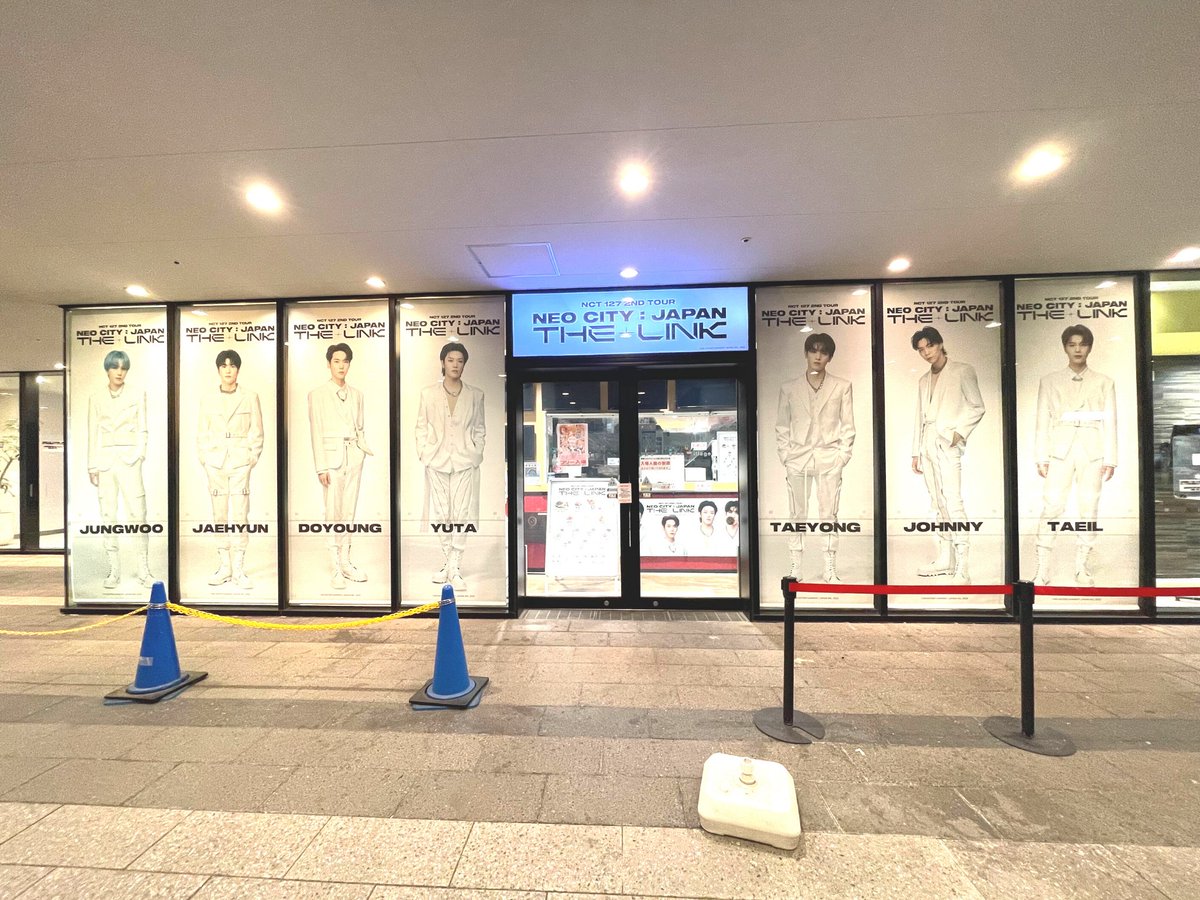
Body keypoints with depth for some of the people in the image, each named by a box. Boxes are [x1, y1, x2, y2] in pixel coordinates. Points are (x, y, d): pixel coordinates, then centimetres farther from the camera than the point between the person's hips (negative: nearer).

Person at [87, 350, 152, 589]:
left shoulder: (137, 395, 7)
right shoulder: (96, 398, 11)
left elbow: (143, 429, 5)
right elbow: (93, 433, 9)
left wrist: (138, 455, -7)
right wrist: (92, 466, 3)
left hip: (129, 460, -2)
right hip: (105, 460, 2)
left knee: (137, 514, -7)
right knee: (108, 516, 3)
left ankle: (143, 571, -2)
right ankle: (113, 571, 10)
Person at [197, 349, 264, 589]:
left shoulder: (250, 397, 3)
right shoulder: (207, 398, 8)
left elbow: (257, 432, 4)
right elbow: (202, 432, 11)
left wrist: (253, 457, -2)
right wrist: (204, 459, 3)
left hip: (240, 461, -2)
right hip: (215, 462, 2)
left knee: (239, 517, -5)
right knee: (220, 517, 7)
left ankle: (238, 570, 1)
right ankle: (224, 567, 16)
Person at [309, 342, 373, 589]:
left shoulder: (357, 394, 12)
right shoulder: (317, 394, 0)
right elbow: (316, 433, -4)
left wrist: (368, 451, 0)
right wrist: (321, 467, -9)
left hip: (354, 456, 4)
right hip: (332, 457, -4)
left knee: (349, 513, 8)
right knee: (333, 515, -2)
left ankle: (345, 562, 17)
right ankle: (335, 568, 7)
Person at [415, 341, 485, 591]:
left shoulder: (475, 395, 3)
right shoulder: (428, 393, 4)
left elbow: (479, 429, 8)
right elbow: (421, 427, 7)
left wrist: (477, 454, -1)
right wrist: (423, 454, -1)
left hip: (465, 461, -1)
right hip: (437, 461, 1)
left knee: (461, 514, -3)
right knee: (441, 514, 8)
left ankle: (454, 569, 4)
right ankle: (447, 563, 22)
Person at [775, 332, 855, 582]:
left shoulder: (842, 387, 7)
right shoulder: (789, 388, 7)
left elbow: (848, 426, 6)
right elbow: (781, 426, 7)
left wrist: (843, 455, -2)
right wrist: (785, 456, -1)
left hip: (830, 460, 0)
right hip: (797, 459, 0)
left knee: (829, 516, 4)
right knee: (797, 515, 4)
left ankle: (830, 570, 13)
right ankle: (796, 568, 11)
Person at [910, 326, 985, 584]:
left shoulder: (962, 371, 3)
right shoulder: (924, 380, 19)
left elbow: (978, 407, 1)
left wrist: (960, 432, -14)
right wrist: (916, 452, 13)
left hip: (948, 444, -6)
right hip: (928, 445, 6)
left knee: (953, 502, -14)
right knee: (937, 503, 7)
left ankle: (962, 567, -12)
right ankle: (945, 558, 14)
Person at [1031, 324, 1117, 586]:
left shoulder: (1104, 382, 11)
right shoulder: (1050, 381, 8)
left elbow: (1110, 422, 7)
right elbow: (1043, 422, 4)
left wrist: (1110, 459, 0)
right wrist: (1041, 458, -2)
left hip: (1092, 453, 2)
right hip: (1060, 451, -1)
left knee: (1088, 510, 2)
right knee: (1051, 508, -8)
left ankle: (1083, 570, 11)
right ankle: (1042, 570, -4)